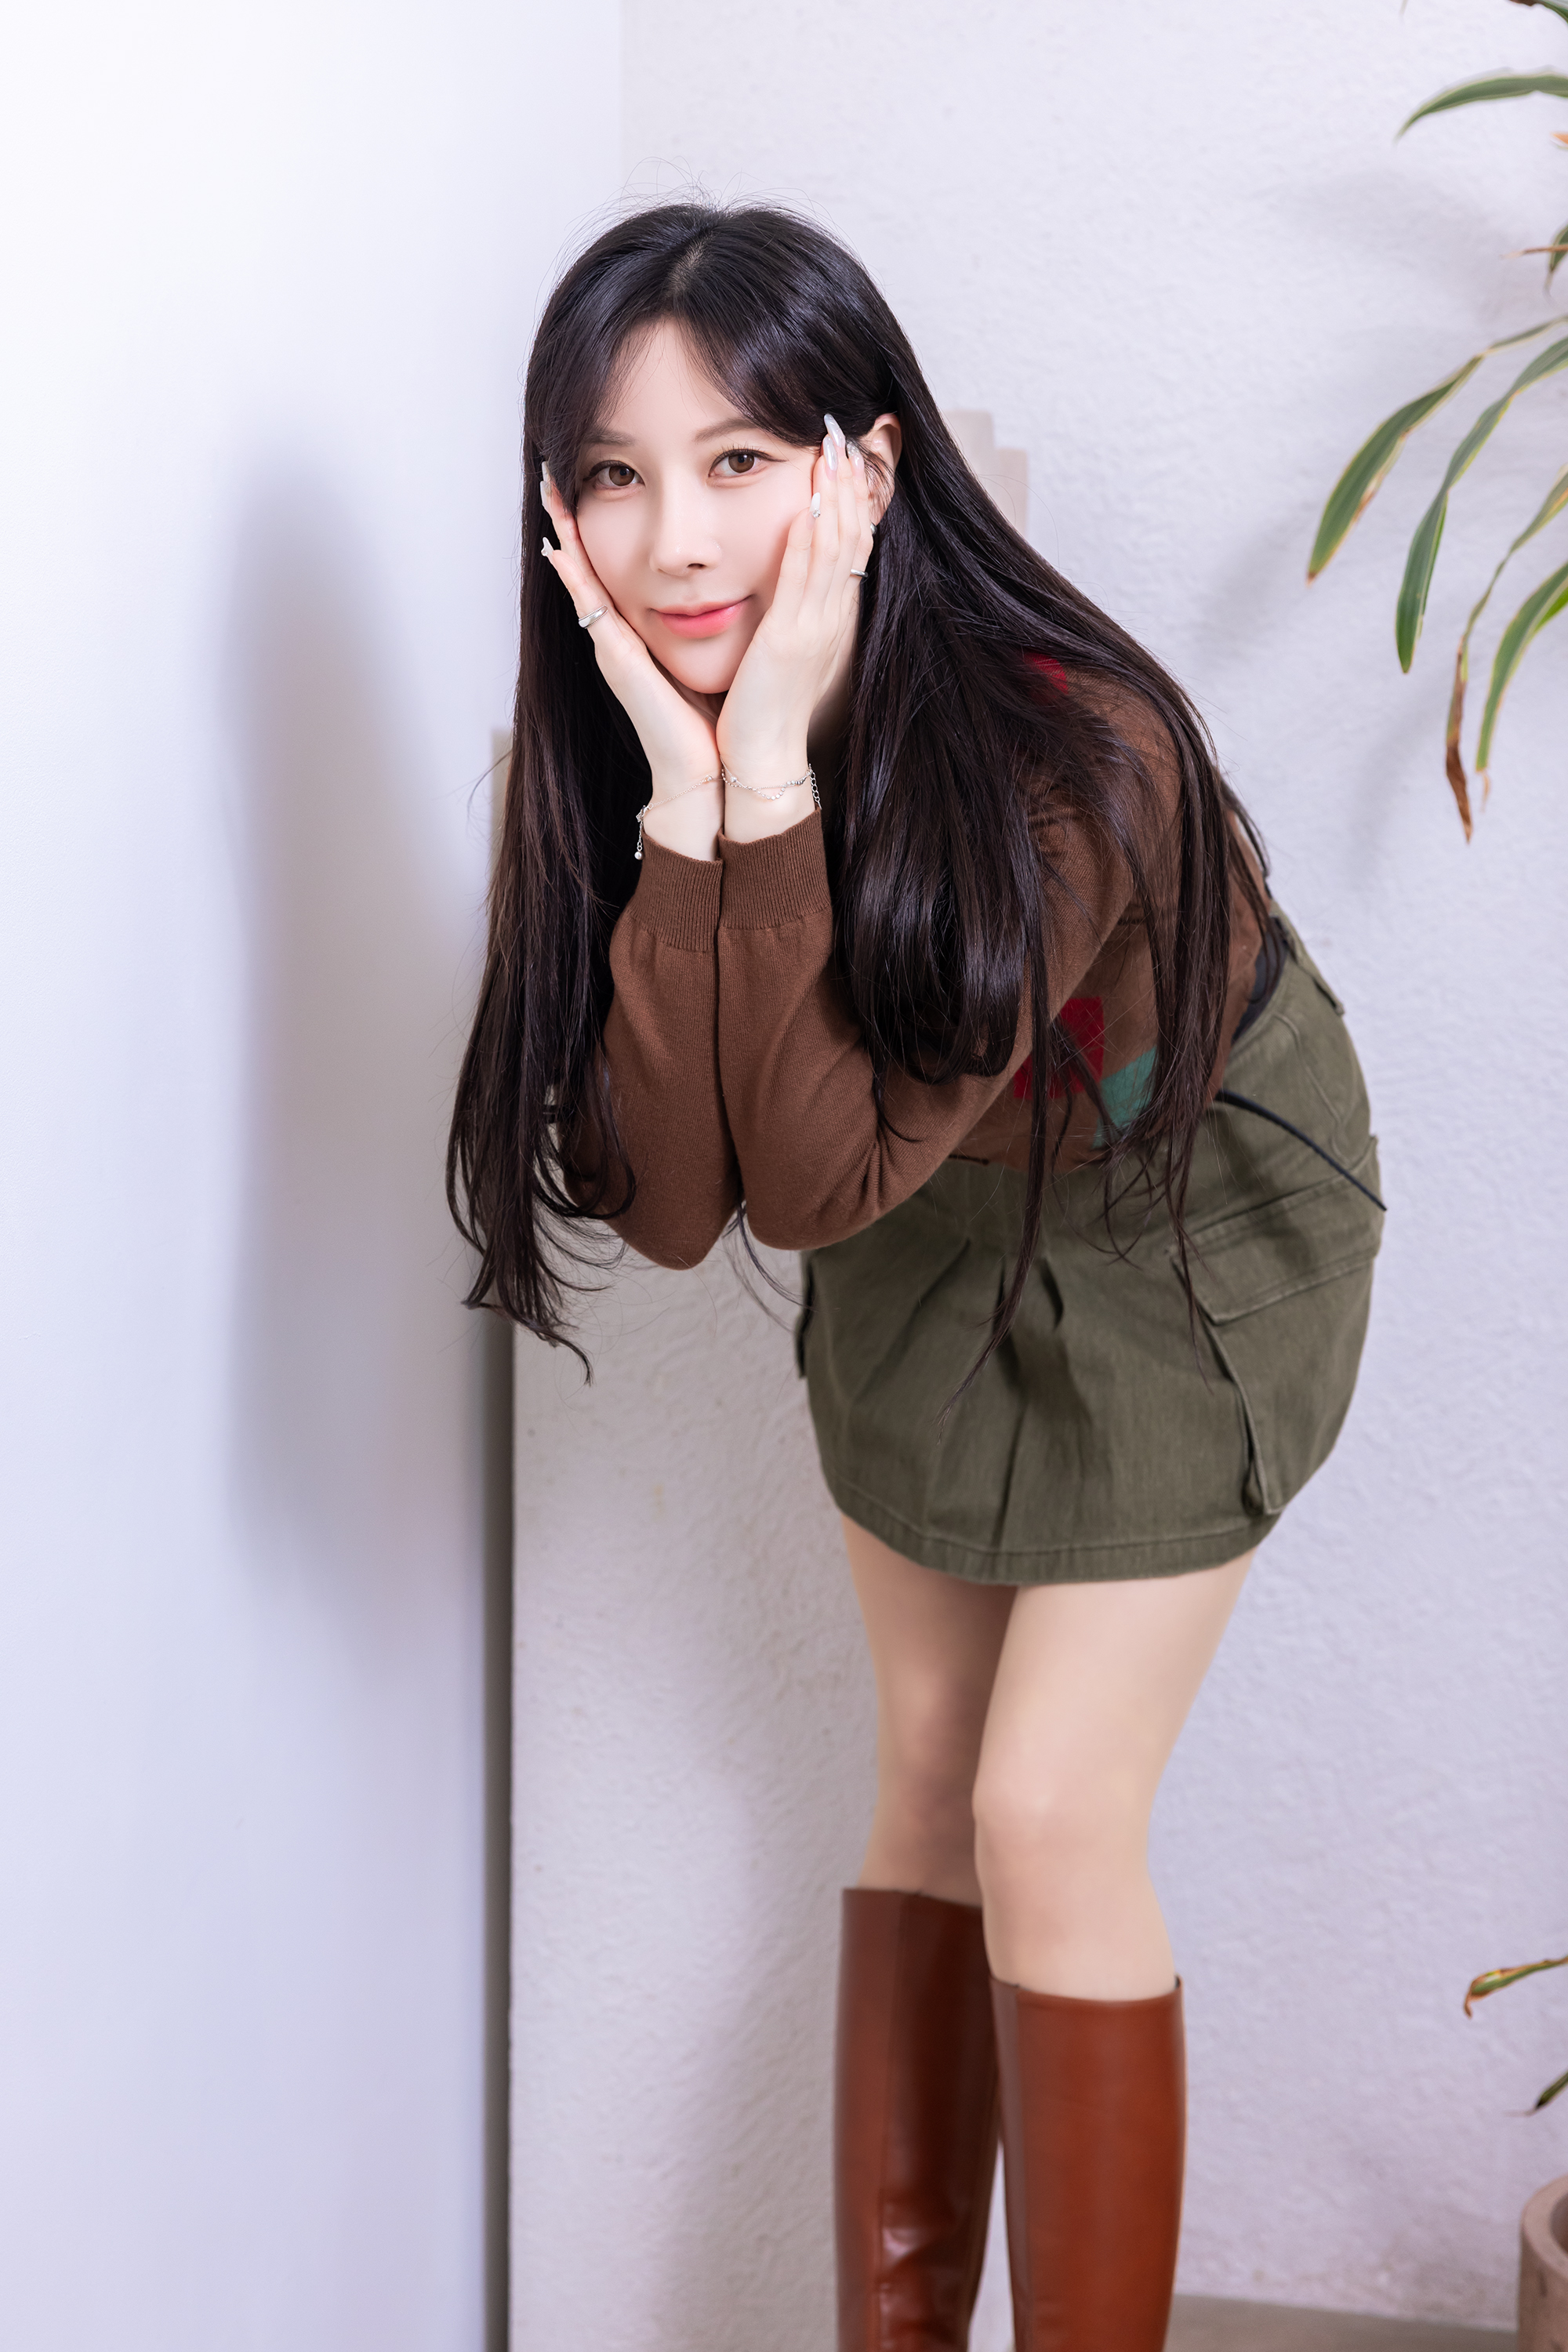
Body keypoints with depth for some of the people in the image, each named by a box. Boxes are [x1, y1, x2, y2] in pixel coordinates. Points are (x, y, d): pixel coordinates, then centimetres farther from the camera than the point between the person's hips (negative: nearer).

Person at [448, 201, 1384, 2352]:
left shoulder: (1073, 755, -36)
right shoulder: (626, 745, -20)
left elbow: (818, 1173, -38)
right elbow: (670, 1204, -28)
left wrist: (771, 777, -43)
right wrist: (685, 802, -37)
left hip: (1184, 1226, -5)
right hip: (929, 1237, 5)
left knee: (1048, 1817, -9)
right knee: (925, 1783, 12)